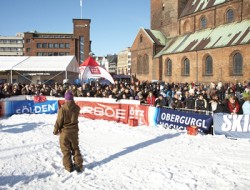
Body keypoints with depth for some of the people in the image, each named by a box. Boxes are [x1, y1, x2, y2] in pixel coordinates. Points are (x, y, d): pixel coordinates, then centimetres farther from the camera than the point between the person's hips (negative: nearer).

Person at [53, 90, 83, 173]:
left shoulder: (63, 108, -21)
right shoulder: (77, 108, -8)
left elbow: (59, 121, -14)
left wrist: (55, 131, 2)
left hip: (64, 132, -4)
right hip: (74, 131, 4)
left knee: (66, 150, 10)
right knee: (75, 148, 17)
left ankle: (68, 167, 18)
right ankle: (79, 166, 20)